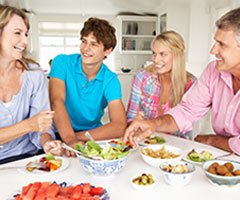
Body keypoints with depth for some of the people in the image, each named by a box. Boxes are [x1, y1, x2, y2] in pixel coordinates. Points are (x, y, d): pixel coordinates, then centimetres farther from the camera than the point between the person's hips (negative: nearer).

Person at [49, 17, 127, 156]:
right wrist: (70, 139, -39)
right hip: (61, 136, -2)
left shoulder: (111, 80, -8)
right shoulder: (62, 62, -8)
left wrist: (78, 136, -27)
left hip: (93, 137, 2)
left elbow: (119, 126, -18)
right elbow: (57, 101, -23)